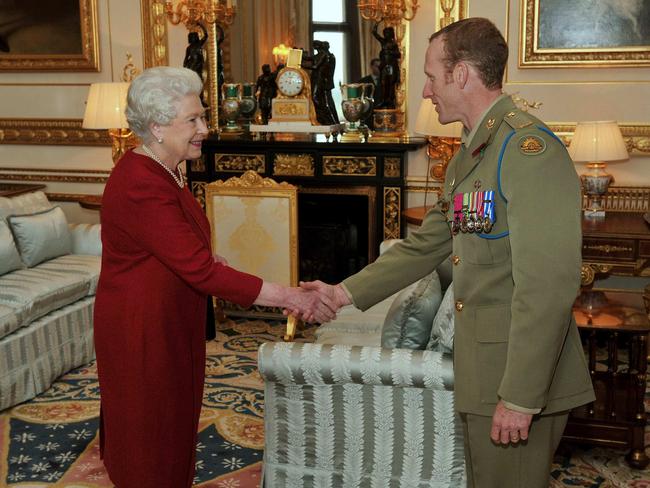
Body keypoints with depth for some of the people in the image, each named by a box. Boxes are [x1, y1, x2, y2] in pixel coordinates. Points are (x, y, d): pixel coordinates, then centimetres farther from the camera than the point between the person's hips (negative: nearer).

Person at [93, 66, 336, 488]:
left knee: (174, 423, 21)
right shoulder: (141, 185, -27)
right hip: (141, 330, -10)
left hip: (172, 323, 10)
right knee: (151, 439, 6)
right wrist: (288, 297, -30)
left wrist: (212, 258, 1)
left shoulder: (164, 171, 6)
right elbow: (201, 270, -32)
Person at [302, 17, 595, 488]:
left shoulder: (529, 149, -19)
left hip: (522, 378, -9)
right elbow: (424, 246, 19)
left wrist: (520, 397, -23)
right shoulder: (469, 155, 13)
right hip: (482, 373, 9)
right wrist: (347, 292, 14)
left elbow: (548, 285, -24)